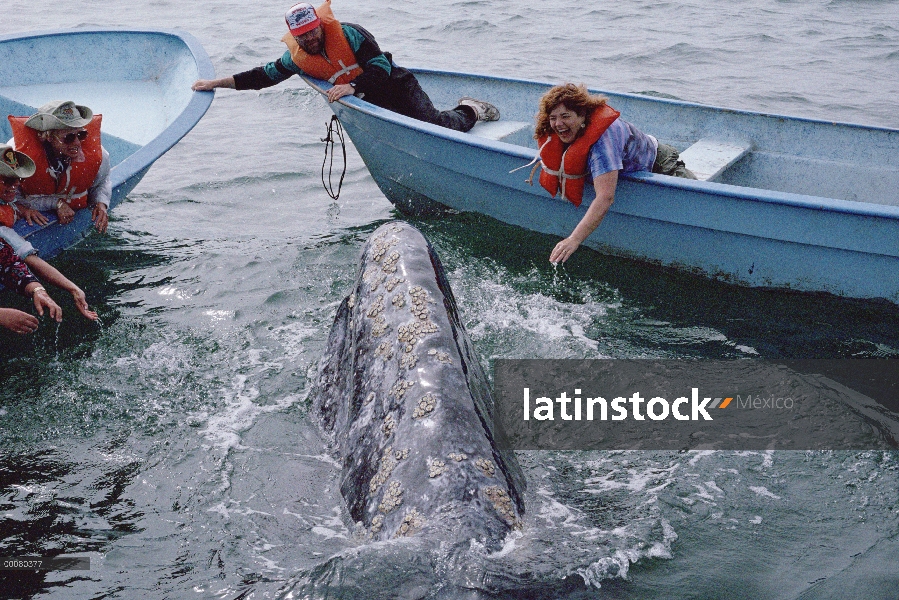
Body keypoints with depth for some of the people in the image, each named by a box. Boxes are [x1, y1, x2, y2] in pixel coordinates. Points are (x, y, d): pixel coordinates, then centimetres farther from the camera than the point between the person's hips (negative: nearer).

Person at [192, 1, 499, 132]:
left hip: (396, 85, -4)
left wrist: (353, 87, -33)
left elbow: (381, 68, -21)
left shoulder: (348, 34, -17)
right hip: (369, 102, 5)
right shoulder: (296, 58, -2)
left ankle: (471, 111, 18)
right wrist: (216, 83, 2)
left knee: (436, 123, -19)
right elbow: (262, 76, 5)